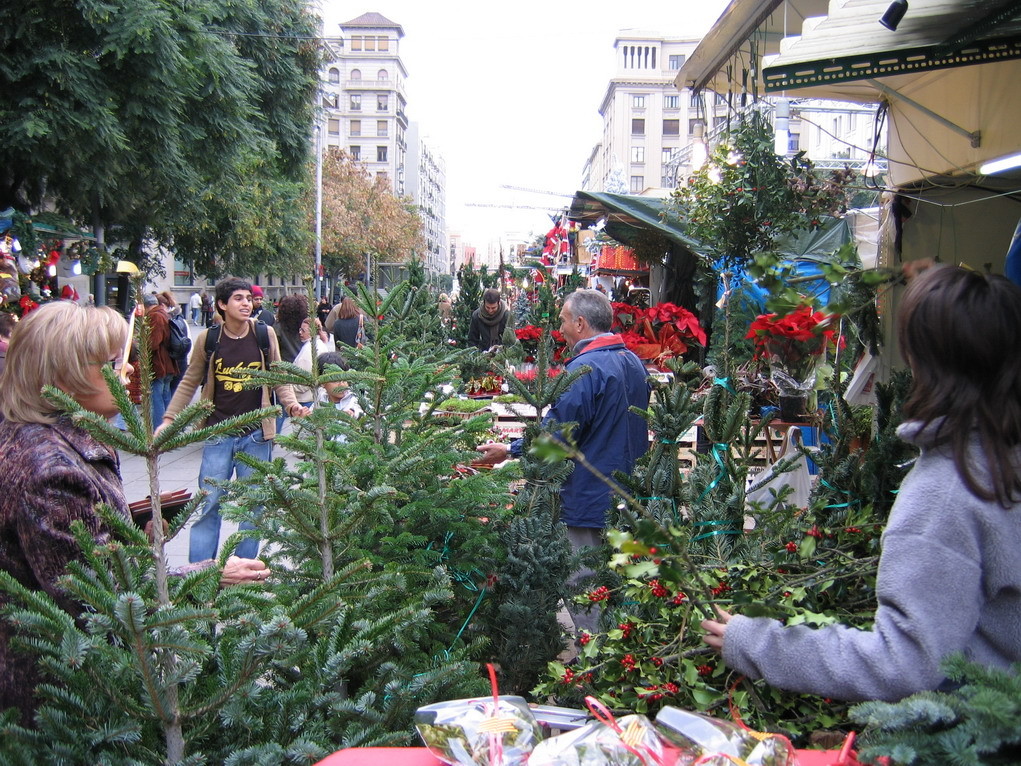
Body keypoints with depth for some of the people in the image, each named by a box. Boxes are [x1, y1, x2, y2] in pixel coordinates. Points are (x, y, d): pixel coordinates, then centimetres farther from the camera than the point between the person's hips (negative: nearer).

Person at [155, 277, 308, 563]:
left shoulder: (265, 335, -2)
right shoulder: (207, 339, -2)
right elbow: (190, 383, 8)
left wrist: (292, 405, -10)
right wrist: (169, 418, 2)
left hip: (256, 435, 1)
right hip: (218, 435, 0)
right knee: (209, 504, 2)